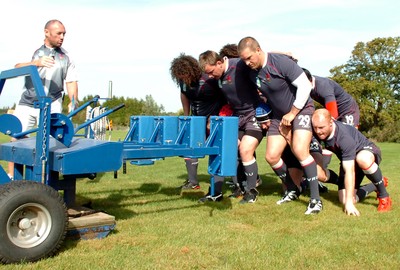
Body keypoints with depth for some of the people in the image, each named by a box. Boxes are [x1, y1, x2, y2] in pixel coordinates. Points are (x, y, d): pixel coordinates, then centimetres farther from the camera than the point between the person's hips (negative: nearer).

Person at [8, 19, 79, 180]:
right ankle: (11, 178, 13)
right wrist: (36, 62, -28)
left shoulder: (66, 57, 9)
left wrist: (73, 101, -12)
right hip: (27, 103, 1)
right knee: (16, 139, 1)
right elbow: (17, 68, -9)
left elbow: (71, 81, 6)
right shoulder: (33, 50, 7)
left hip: (51, 105, -1)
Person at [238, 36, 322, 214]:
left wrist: (292, 113, -19)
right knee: (271, 156, -1)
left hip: (301, 109, -7)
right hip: (279, 115, 7)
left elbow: (305, 85, -23)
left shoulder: (281, 62, -25)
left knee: (300, 150, -25)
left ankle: (315, 199, -15)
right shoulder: (251, 71, -5)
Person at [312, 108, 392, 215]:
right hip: (348, 160, 6)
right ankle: (375, 186, 20)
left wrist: (349, 202, -38)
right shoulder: (318, 132, -21)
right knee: (344, 200, -6)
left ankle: (384, 196, -19)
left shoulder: (344, 137, -37)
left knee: (363, 159, -43)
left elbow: (349, 171, -38)